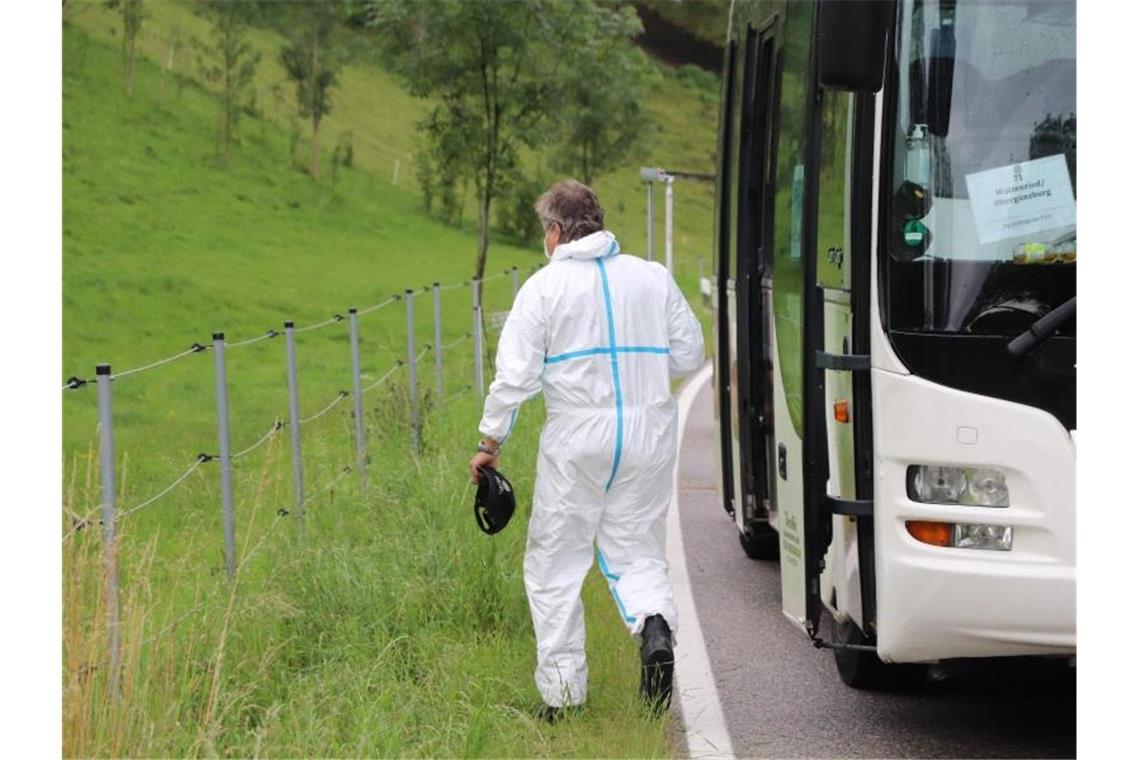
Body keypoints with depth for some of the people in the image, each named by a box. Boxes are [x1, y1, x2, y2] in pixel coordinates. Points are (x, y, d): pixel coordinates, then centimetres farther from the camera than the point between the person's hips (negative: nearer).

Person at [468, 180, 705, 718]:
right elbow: (690, 355, 10)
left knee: (554, 564, 7)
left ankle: (562, 697, 7)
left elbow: (516, 375, -7)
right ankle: (655, 625, -18)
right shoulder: (654, 278, 7)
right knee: (636, 551, 15)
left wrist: (489, 442, 1)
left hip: (577, 441, -3)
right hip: (649, 438, 3)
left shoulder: (544, 287, -3)